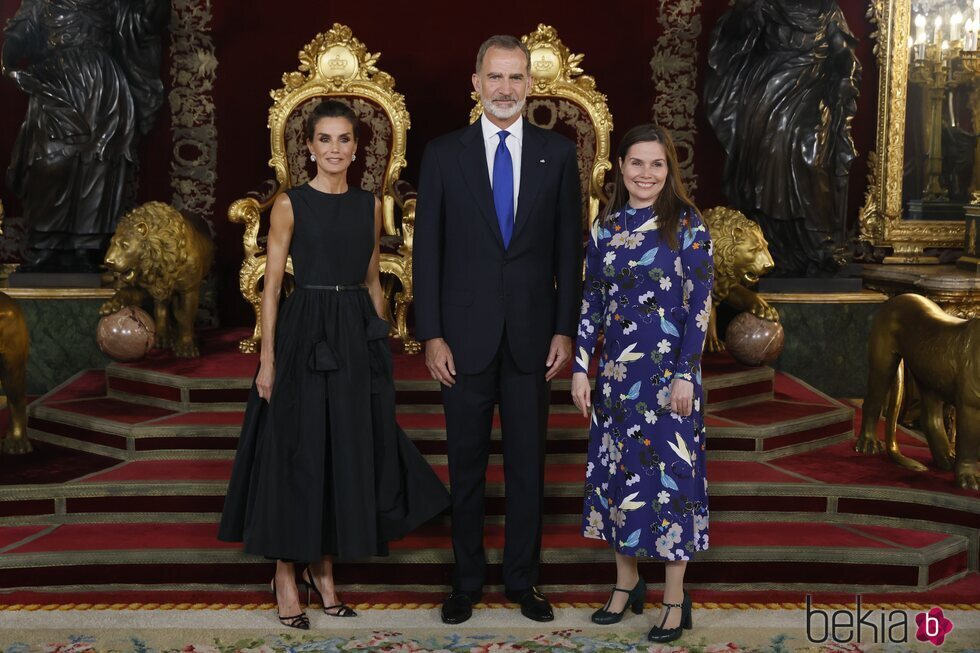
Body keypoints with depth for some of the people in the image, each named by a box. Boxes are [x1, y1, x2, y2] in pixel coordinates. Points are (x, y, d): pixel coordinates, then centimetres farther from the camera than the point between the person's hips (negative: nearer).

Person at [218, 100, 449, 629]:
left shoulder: (370, 205, 9)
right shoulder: (290, 204, -3)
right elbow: (271, 285, -4)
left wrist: (381, 345, 10)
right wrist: (267, 358, -10)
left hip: (357, 337, 4)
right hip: (304, 334, -4)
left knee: (348, 455, 8)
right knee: (297, 455, 1)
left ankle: (323, 570, 22)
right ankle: (285, 576, 14)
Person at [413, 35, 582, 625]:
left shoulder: (558, 153, 3)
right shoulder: (443, 154, 1)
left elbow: (569, 248, 4)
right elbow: (428, 248, 0)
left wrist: (565, 330, -2)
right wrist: (432, 335, -6)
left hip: (532, 335, 1)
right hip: (465, 335, 0)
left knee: (528, 462, 9)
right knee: (467, 463, 9)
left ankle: (523, 578, 24)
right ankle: (468, 579, 23)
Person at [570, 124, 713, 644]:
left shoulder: (687, 226, -6)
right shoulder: (605, 227, 5)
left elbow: (699, 305, -8)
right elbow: (591, 302, 7)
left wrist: (685, 374, -13)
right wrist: (581, 367, 3)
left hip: (667, 370, -4)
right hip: (616, 368, 4)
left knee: (669, 471, 1)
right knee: (616, 469, 10)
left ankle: (675, 597, 14)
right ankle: (627, 582, 27)